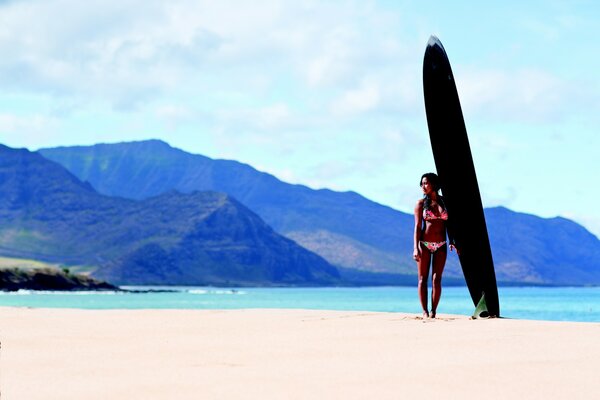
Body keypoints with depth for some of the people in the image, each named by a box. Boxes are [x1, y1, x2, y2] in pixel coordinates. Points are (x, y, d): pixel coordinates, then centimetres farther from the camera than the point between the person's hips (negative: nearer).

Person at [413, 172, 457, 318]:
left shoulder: (445, 202, 7)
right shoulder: (421, 203, 2)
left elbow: (448, 224, 12)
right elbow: (417, 226, -3)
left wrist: (452, 242, 0)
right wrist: (416, 248, -11)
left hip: (440, 246, 1)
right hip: (424, 244, -1)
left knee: (436, 279, -3)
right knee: (423, 278, -1)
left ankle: (433, 311, 1)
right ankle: (425, 311, 1)